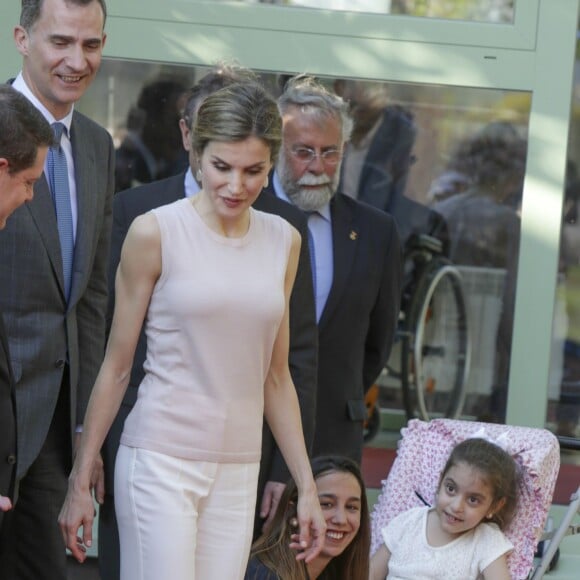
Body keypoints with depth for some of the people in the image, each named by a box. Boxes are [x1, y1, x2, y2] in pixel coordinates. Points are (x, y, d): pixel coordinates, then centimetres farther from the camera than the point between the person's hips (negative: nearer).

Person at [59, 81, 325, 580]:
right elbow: (116, 366, 0)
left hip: (239, 469, 4)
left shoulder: (283, 241, 8)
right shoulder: (155, 233, -5)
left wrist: (307, 487, 12)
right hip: (161, 462, -4)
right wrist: (80, 483, 1)